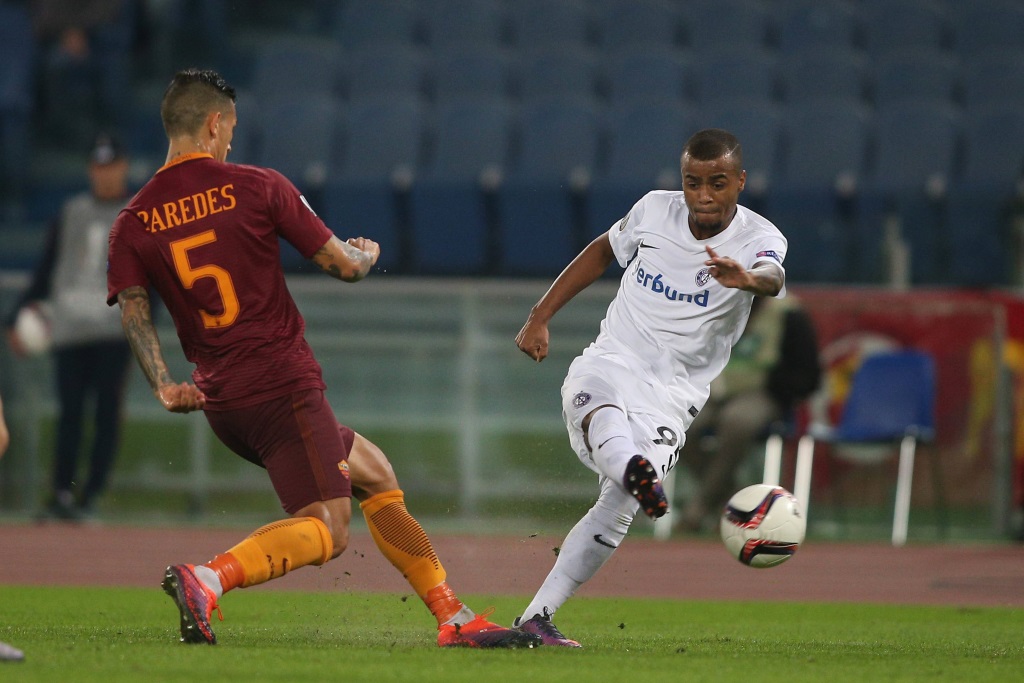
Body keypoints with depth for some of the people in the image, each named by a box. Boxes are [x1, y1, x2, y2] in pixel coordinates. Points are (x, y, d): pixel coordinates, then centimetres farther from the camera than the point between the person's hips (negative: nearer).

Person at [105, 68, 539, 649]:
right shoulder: (256, 187, -3)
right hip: (281, 381, -7)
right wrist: (367, 253, 23)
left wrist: (163, 386, -10)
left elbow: (132, 308, -7)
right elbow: (343, 264, 1)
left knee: (374, 472, 20)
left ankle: (454, 618, 19)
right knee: (328, 530, -11)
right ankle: (209, 578, -36)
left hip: (221, 399, 7)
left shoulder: (133, 224, 8)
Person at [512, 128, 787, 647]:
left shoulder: (758, 239, -9)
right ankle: (635, 471, -71)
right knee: (602, 415, -37)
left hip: (672, 393, 0)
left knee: (617, 509, -16)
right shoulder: (655, 210, 2)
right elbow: (603, 252, 22)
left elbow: (773, 278, -34)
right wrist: (540, 317, 18)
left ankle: (536, 616, -8)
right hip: (608, 365, 1)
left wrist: (750, 278, -59)